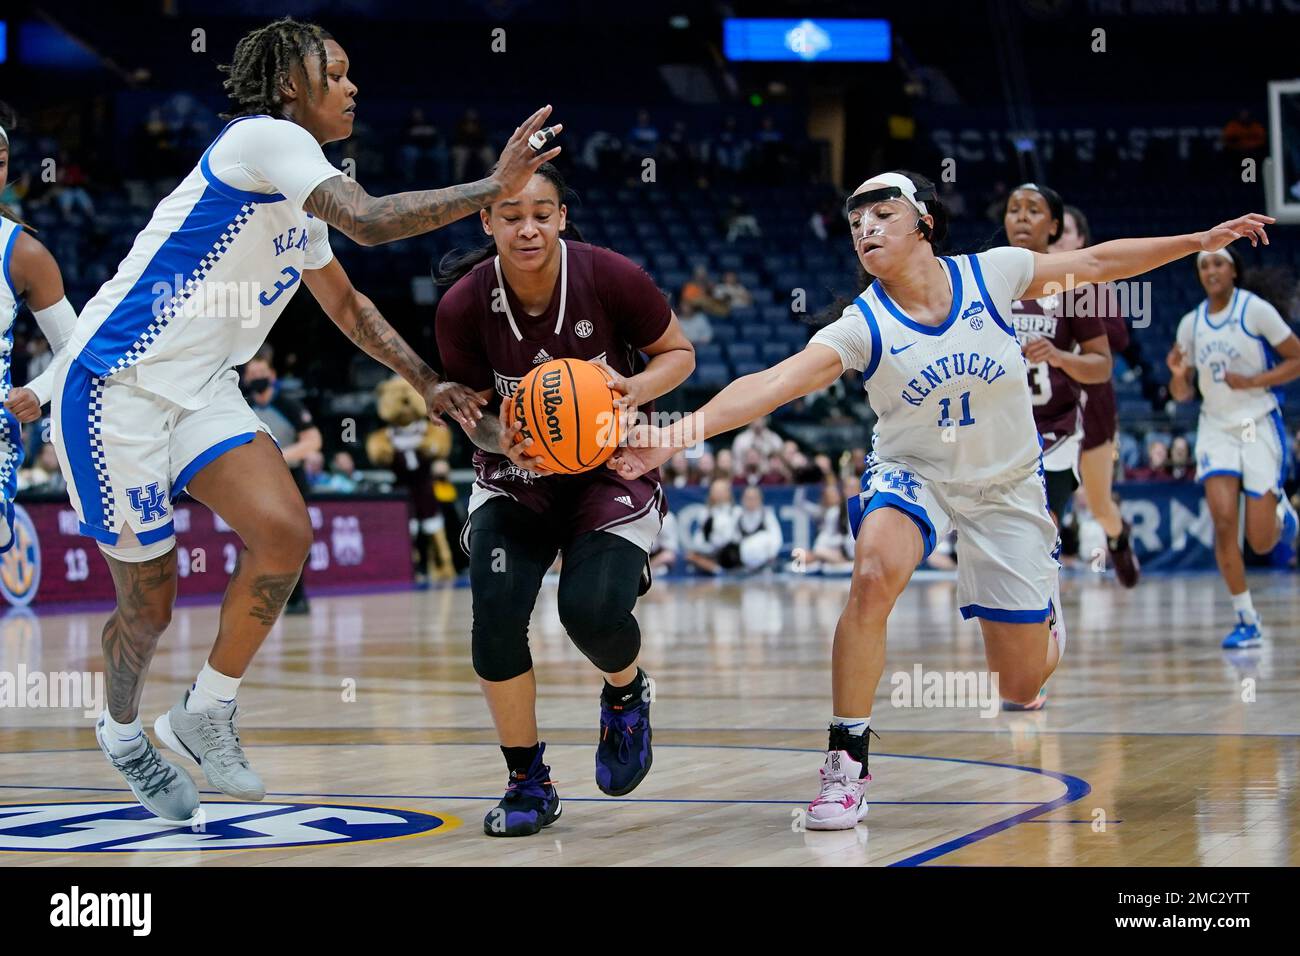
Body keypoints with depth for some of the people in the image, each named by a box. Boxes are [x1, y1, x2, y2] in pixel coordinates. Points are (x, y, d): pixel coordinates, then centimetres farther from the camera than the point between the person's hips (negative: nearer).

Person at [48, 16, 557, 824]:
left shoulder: (300, 199, 15)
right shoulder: (262, 138, -14)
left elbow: (346, 304, 28)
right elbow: (371, 222, -28)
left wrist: (428, 383, 20)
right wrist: (493, 188, -23)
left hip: (201, 391, 8)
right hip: (117, 385, -8)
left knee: (284, 532, -16)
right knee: (149, 604, 1)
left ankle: (206, 713, 2)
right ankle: (123, 730, 31)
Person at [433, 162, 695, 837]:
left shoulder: (609, 277, -19)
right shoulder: (463, 305, -15)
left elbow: (679, 352, -4)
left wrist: (637, 389, -25)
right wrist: (499, 438, -25)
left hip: (611, 470, -2)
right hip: (515, 477, 2)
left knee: (593, 609, -24)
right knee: (495, 611, -20)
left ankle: (626, 693, 16)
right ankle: (529, 784, 0)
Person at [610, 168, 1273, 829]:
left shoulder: (992, 274, -14)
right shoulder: (862, 326, -18)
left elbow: (1098, 262, -1)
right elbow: (772, 384, -31)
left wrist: (1203, 240, 1)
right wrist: (680, 431, -45)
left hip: (1007, 485, 1)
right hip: (913, 474, -1)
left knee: (1020, 684, 4)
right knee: (874, 572, -36)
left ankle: (1046, 627, 44)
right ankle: (846, 761, -25)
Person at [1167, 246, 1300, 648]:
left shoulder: (1256, 310, -9)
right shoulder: (1191, 324, 4)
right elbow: (1182, 394, 10)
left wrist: (1252, 381, -19)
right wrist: (1178, 374, -13)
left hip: (1259, 426, -3)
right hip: (1216, 429, 3)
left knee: (1262, 542, -3)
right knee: (1223, 521, -14)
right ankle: (1246, 621, -4)